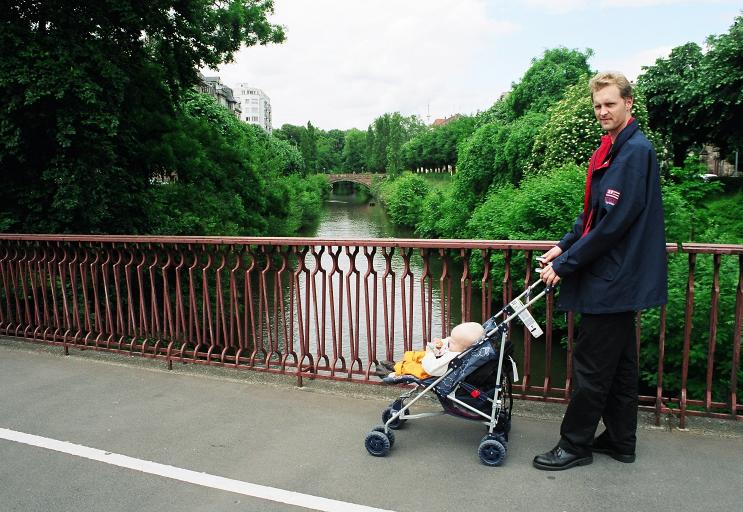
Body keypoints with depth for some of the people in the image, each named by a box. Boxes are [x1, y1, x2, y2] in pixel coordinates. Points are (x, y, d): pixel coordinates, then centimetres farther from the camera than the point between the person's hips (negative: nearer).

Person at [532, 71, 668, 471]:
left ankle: (575, 445, 15)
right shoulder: (612, 150, 12)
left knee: (591, 364, 0)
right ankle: (620, 441, 30)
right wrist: (564, 247, 6)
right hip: (619, 278, 10)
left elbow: (612, 224, -22)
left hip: (613, 278, -10)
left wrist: (565, 265, -17)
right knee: (618, 361, 17)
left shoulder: (635, 152, -17)